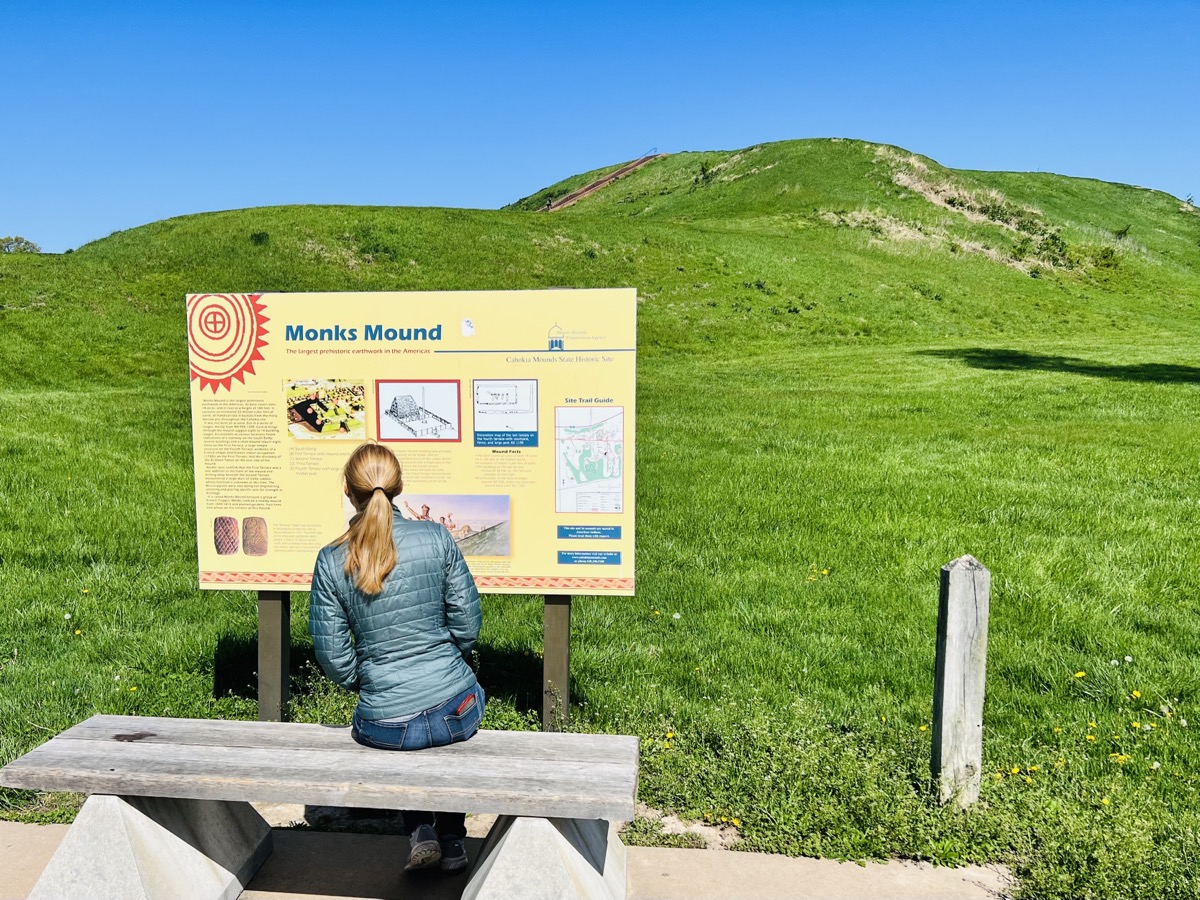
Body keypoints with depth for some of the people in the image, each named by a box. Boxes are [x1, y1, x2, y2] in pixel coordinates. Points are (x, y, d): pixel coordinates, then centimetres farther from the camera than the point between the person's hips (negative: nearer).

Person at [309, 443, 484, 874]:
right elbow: (468, 628, -3)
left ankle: (420, 830, 26)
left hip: (384, 725, 1)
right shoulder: (436, 538, -9)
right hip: (457, 711, 0)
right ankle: (451, 840, 41)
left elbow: (335, 660, -4)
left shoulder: (331, 562, -8)